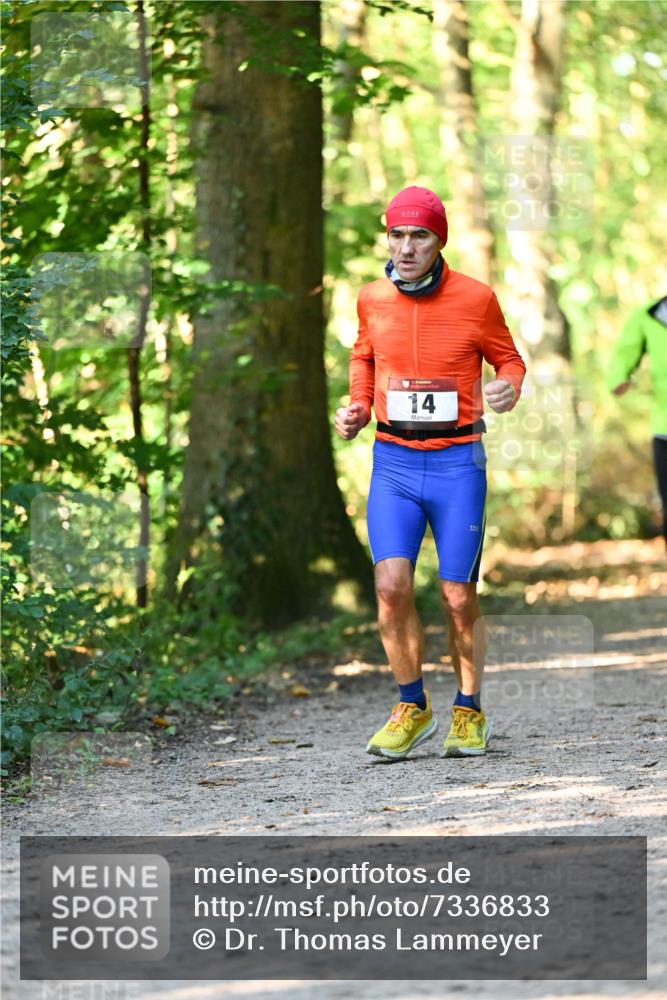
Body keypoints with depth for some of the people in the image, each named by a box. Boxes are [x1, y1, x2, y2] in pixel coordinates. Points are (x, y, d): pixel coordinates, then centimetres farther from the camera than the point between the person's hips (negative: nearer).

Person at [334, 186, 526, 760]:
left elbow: (508, 358, 8)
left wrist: (509, 389, -14)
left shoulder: (475, 298, -6)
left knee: (459, 597, 1)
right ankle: (412, 708, 4)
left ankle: (469, 714, 20)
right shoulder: (373, 299, 1)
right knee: (391, 584, -13)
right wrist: (357, 407, 4)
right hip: (393, 463, 2)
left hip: (458, 464, -2)